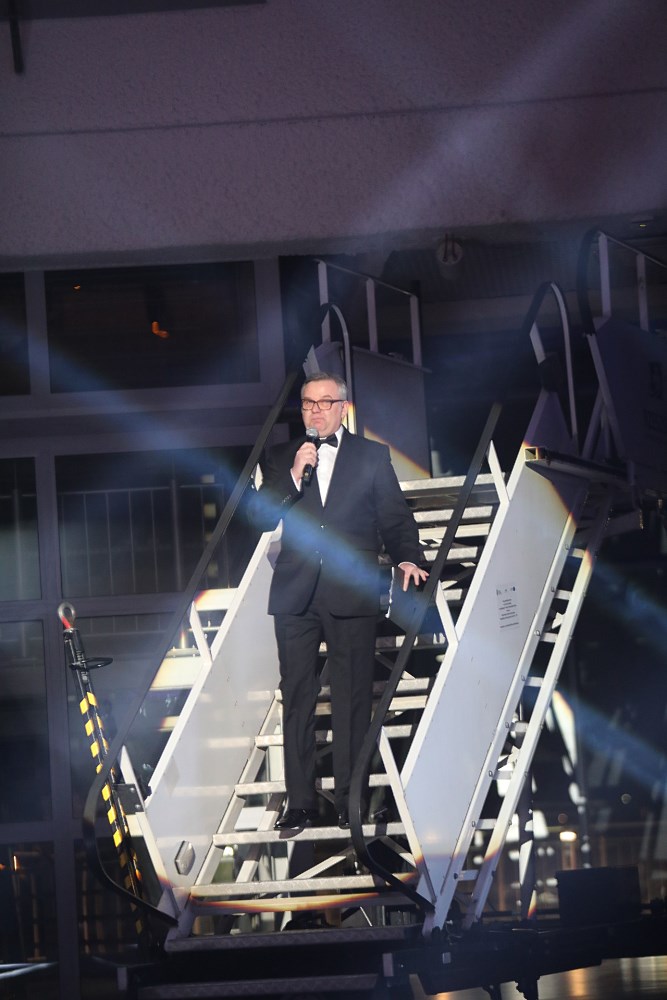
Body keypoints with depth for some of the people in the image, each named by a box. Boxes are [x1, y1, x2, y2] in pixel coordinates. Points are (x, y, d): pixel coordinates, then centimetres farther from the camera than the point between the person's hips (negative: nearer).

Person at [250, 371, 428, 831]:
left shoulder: (372, 456, 10)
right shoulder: (281, 458, 14)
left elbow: (395, 516, 9)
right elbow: (263, 517, 4)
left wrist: (407, 557, -8)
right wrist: (294, 476, -9)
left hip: (352, 594, -2)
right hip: (296, 595, 2)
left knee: (353, 699, -2)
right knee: (297, 699, 1)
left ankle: (351, 800, 3)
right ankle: (300, 803, 4)